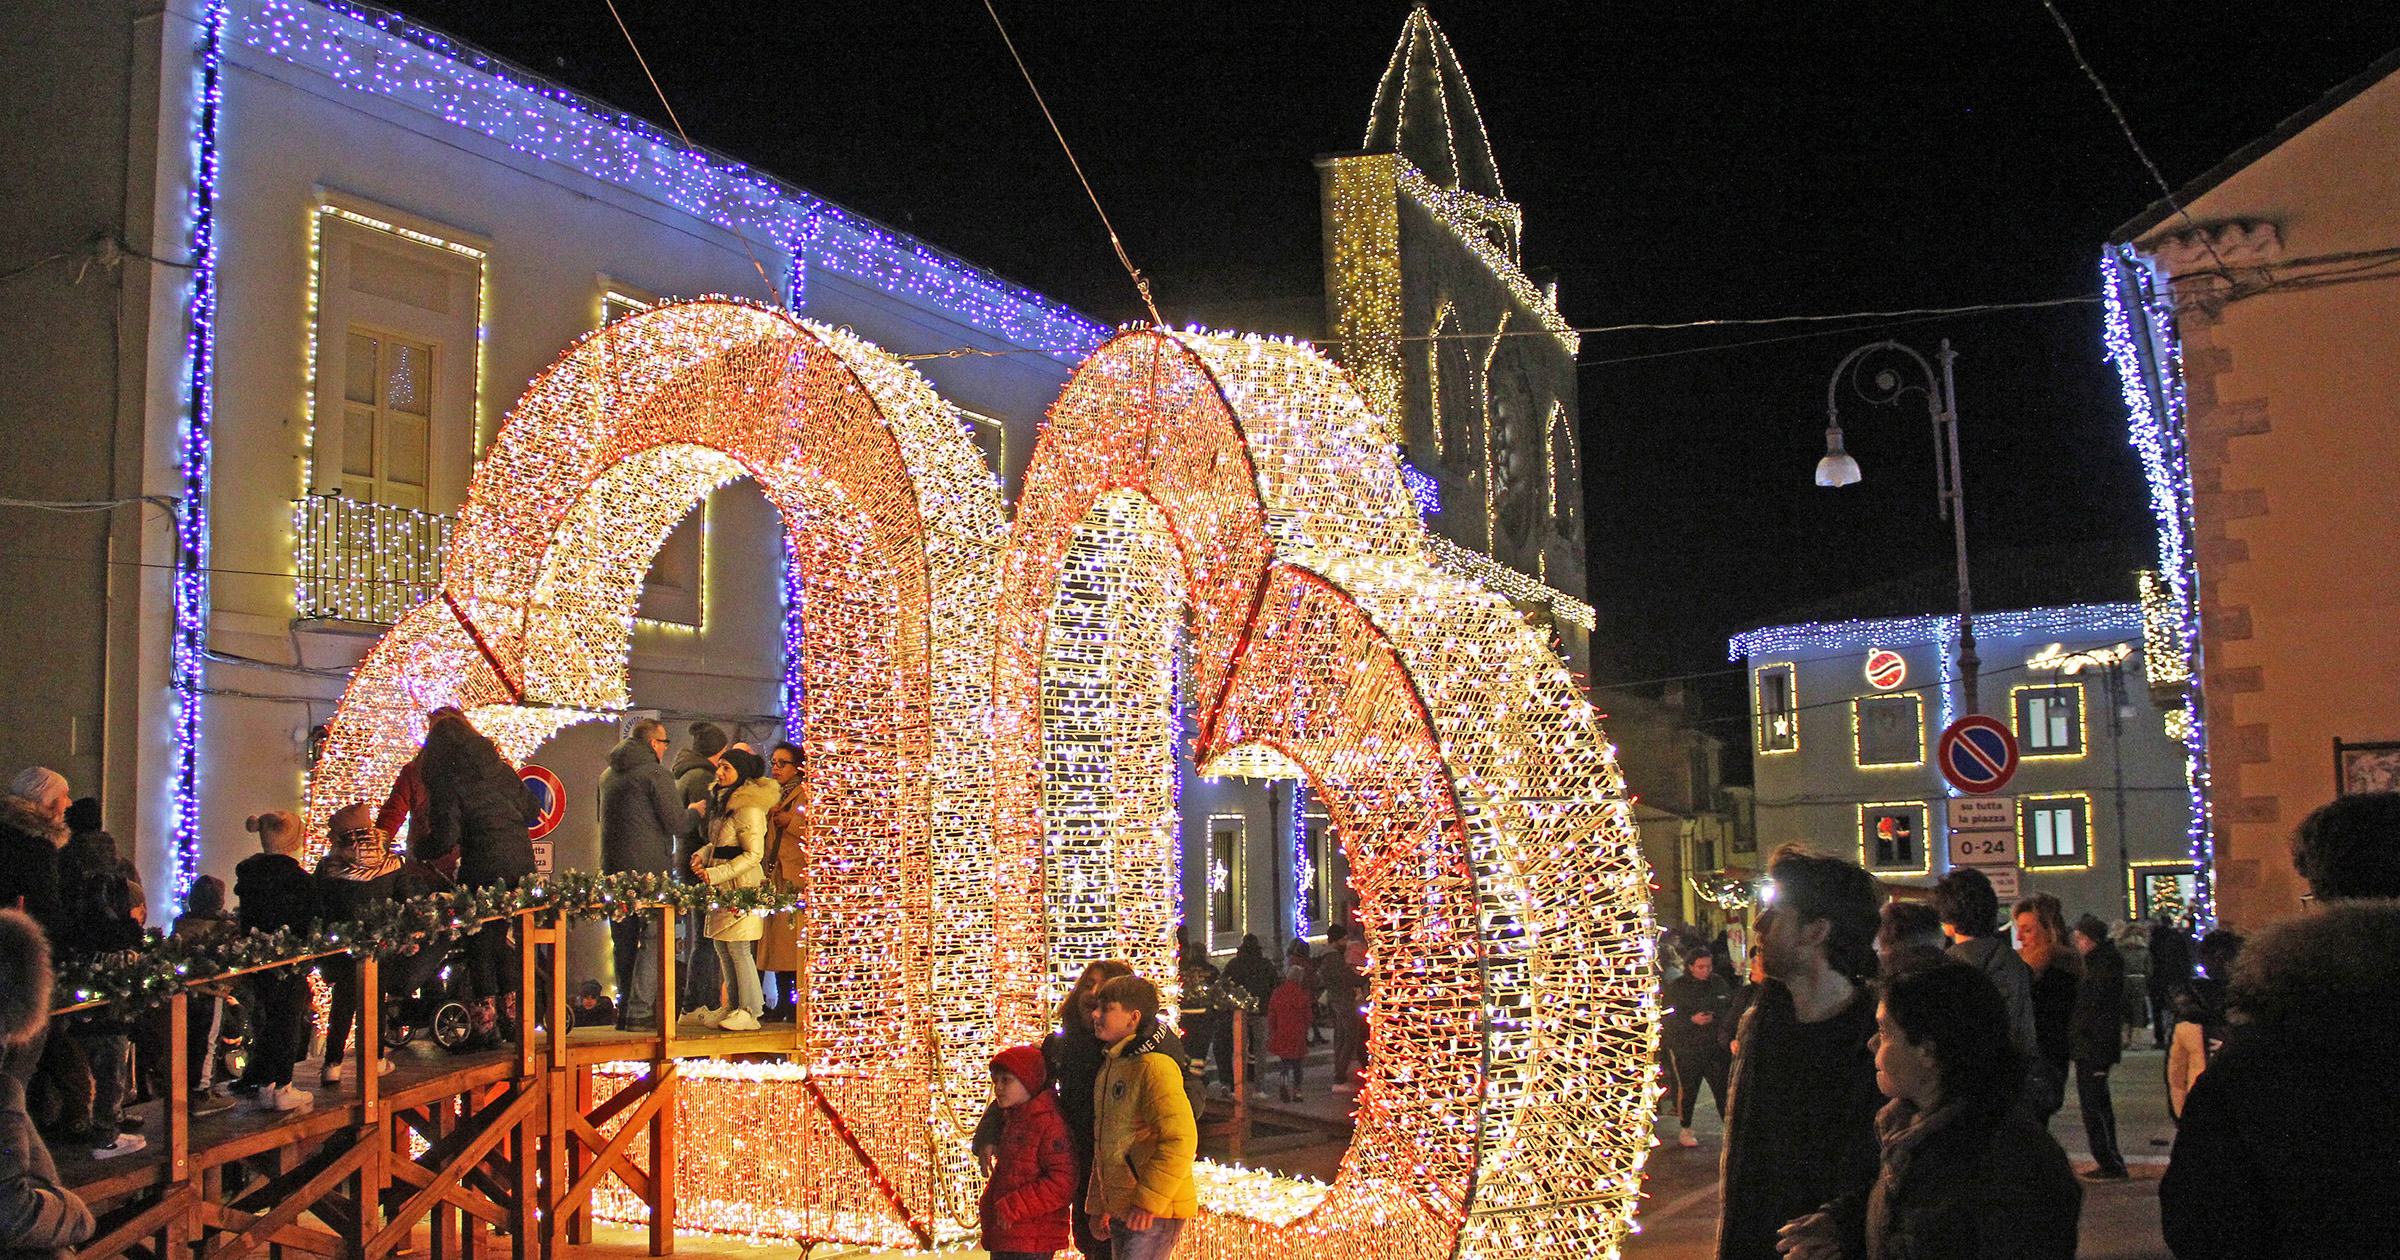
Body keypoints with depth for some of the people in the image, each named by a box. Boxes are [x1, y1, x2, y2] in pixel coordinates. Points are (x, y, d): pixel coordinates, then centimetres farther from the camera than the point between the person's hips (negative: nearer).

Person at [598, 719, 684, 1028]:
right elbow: (677, 823, -12)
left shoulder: (607, 775, 16)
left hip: (613, 867, 7)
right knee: (653, 940, -4)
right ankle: (640, 1011, -9)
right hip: (649, 869, -7)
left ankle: (625, 1009, 15)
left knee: (624, 943, 12)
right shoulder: (655, 773, -9)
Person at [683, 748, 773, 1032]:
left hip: (742, 886, -9)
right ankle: (732, 1007, 20)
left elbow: (753, 854, -18)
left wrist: (717, 874, -20)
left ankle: (750, 1013, -1)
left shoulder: (748, 808, -15)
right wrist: (702, 855, 5)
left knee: (738, 949, -7)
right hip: (723, 888, 9)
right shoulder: (722, 800, 16)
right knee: (722, 948, 12)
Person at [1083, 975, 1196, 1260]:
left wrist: (1148, 1201, -21)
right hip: (1119, 1211, 9)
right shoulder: (1108, 1068, 15)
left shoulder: (1154, 1066, -14)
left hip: (1155, 1213, -9)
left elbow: (1181, 1140, -22)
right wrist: (1099, 1204, 20)